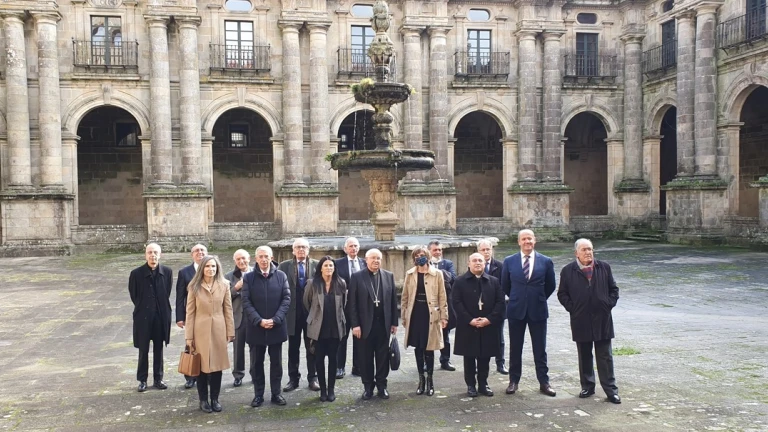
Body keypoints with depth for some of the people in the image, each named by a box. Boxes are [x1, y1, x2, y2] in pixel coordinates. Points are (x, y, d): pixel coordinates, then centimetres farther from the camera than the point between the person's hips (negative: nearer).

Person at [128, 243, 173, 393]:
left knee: (158, 349, 11)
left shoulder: (167, 272, -5)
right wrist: (143, 307, 7)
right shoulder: (136, 273, -9)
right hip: (143, 316, -1)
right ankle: (142, 380, 19)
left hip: (161, 316, 2)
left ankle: (158, 379, 21)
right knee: (143, 350, 7)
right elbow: (133, 295, 3)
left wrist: (161, 307, 7)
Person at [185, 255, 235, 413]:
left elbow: (228, 310, 3)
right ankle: (203, 400, 20)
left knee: (217, 365, 8)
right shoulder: (194, 287, -2)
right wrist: (189, 336, -3)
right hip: (201, 331, -1)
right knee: (202, 366, 6)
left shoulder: (224, 285, 1)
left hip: (219, 330, 1)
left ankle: (215, 399, 21)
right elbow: (190, 312, -1)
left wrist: (230, 332, 0)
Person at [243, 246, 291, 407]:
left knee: (276, 362, 8)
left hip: (276, 327, 1)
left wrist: (275, 319, -13)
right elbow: (246, 302, -5)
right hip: (255, 327, 0)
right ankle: (258, 395, 18)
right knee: (256, 363, 7)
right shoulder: (248, 277, 0)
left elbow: (287, 299, -2)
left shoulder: (281, 276, 2)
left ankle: (276, 393, 20)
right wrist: (259, 321, -16)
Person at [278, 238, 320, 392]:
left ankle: (312, 378, 17)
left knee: (312, 347, 8)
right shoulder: (284, 266, 2)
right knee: (293, 347, 10)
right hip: (293, 312, 1)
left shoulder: (317, 265, 2)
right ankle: (293, 378, 20)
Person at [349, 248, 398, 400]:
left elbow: (393, 300, 7)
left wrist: (394, 322, 4)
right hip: (366, 323, -2)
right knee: (366, 357, 6)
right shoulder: (357, 277, -2)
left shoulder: (389, 276, 6)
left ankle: (381, 385, 20)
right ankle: (368, 386, 18)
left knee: (383, 356, 8)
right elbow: (352, 303, -4)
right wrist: (355, 324, -10)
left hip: (383, 323, 2)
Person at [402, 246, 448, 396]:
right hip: (415, 315, 2)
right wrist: (404, 317, 7)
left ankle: (429, 379, 16)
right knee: (418, 348, 8)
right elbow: (405, 297, 10)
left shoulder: (437, 274, 0)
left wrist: (444, 316, -3)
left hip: (430, 315, -2)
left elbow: (442, 297, 1)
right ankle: (421, 379, 20)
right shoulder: (409, 274, 6)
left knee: (429, 348, 1)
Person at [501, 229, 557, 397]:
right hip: (516, 310, 1)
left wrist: (539, 299, 11)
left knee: (540, 349, 7)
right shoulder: (509, 261, 0)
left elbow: (550, 286, 9)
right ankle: (514, 381, 20)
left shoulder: (546, 262, -2)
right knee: (515, 349, 9)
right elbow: (505, 285, 10)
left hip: (538, 310, 0)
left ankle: (544, 382, 16)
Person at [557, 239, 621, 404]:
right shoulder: (568, 271, 0)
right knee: (584, 356, 11)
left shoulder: (604, 267, 5)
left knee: (605, 357, 3)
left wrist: (609, 304, -2)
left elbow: (613, 289, 10)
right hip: (580, 321, 0)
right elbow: (562, 294, 4)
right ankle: (587, 387, 23)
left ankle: (611, 390, 10)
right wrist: (572, 308, -5)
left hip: (602, 319, 0)